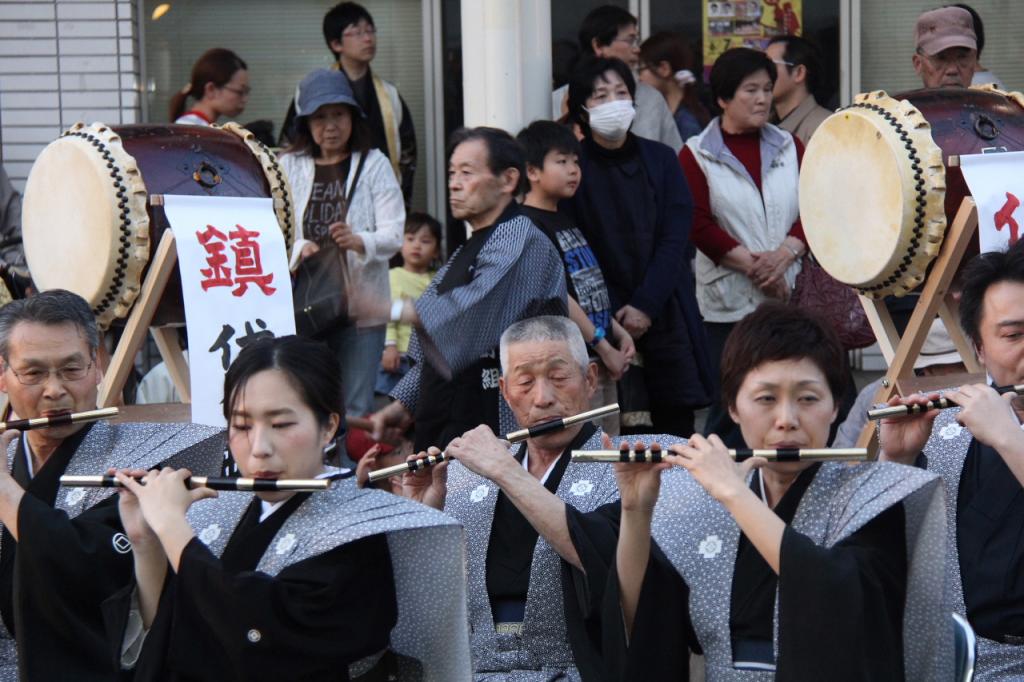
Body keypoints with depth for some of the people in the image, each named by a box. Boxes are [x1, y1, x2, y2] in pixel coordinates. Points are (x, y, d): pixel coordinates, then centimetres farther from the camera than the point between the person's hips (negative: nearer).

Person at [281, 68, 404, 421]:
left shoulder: (374, 164, 5)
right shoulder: (288, 167, 10)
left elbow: (394, 235, -5)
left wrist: (358, 242, -25)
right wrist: (298, 249, -20)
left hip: (360, 306, -1)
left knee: (356, 410, -3)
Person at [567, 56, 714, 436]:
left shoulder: (660, 160, 9)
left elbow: (675, 239, 2)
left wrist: (645, 305, -9)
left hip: (664, 315, 2)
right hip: (602, 319, -2)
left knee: (676, 420, -1)